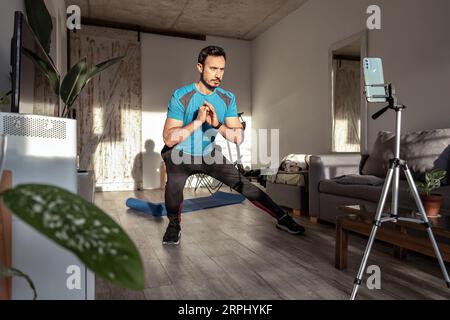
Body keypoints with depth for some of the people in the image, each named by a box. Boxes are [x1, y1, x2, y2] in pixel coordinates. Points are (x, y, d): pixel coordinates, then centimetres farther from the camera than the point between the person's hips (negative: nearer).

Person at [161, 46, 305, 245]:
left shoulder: (228, 99, -8)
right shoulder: (181, 96, -20)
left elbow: (239, 138, -13)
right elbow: (169, 139, -26)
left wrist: (218, 125, -30)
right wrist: (198, 121, -36)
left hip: (208, 153, 3)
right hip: (179, 153, -3)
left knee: (242, 183, -4)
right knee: (175, 182, -33)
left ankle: (282, 218, 8)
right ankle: (174, 224, -4)